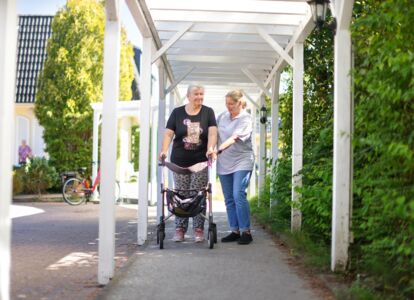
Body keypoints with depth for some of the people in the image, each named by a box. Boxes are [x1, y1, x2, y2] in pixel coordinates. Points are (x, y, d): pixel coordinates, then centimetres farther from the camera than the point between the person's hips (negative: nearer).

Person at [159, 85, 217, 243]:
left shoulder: (208, 112, 4)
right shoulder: (177, 112, 5)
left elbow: (212, 132, -8)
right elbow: (168, 134, 0)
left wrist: (210, 148, -26)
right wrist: (164, 151, -16)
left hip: (200, 162, 0)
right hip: (180, 162, 1)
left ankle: (198, 229, 7)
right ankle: (180, 229, 9)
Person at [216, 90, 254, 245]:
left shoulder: (246, 119, -8)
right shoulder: (222, 116, 11)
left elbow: (234, 138, -21)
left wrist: (219, 149, -31)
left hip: (241, 162, -6)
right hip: (224, 163, 6)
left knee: (239, 195, -15)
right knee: (229, 199, 7)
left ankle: (246, 232, -7)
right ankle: (235, 231, 14)